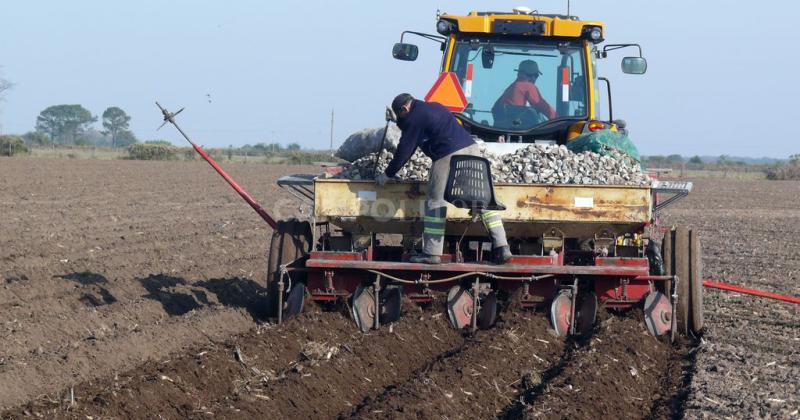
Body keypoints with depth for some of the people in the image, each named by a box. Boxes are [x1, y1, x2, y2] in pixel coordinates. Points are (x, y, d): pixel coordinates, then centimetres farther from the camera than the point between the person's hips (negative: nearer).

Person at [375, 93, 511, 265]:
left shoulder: (413, 119, 2)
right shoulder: (435, 107, 26)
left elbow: (404, 150, 4)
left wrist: (388, 174, 14)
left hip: (448, 156, -8)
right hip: (471, 147, 8)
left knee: (436, 201, 2)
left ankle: (432, 252, 1)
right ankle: (501, 246, -2)